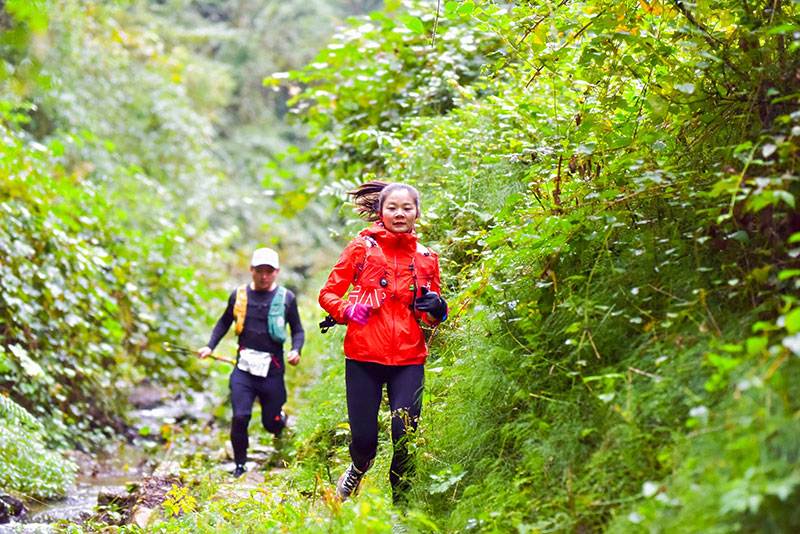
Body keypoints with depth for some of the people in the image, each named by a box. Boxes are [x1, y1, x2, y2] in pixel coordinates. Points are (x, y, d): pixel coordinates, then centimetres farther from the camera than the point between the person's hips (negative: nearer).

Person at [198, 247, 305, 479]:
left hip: (272, 370, 0)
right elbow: (224, 323, 20)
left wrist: (296, 350, -10)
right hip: (244, 368, 0)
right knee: (240, 417, -14)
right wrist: (210, 346, 9)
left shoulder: (286, 298, 2)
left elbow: (298, 330, 10)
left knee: (271, 424, 6)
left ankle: (281, 417, 45)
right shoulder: (239, 295, 6)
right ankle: (240, 465, 7)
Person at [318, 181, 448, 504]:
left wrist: (436, 310, -3)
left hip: (408, 359, 2)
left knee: (406, 438, -9)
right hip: (364, 356, -2)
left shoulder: (426, 259, 12)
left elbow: (433, 316, 21)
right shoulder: (362, 247, 4)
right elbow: (328, 294, 7)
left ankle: (401, 501, 16)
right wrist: (348, 311, -14)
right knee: (363, 441, -1)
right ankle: (357, 471, 36)